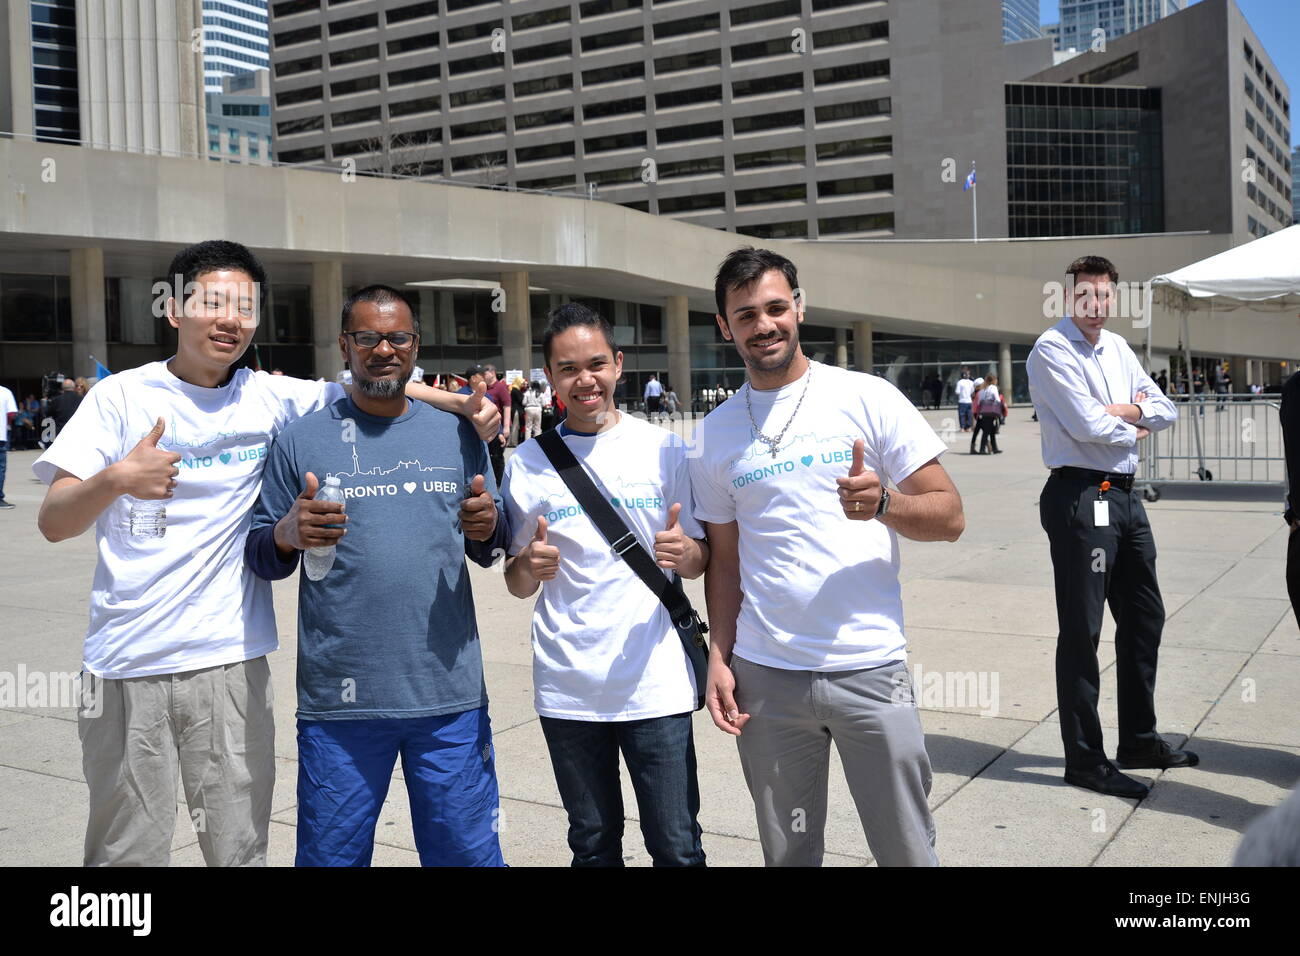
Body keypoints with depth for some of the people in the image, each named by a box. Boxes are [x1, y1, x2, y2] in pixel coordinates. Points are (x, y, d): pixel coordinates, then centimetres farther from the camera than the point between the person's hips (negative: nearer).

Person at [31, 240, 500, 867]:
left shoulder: (272, 398, 4)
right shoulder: (122, 397, -1)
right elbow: (53, 523, -3)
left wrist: (462, 405, -11)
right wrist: (115, 479, -23)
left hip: (232, 658, 1)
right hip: (124, 665, -1)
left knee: (240, 847, 7)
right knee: (126, 852, 9)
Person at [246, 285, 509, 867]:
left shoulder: (456, 434, 9)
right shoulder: (302, 440, 3)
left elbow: (490, 550, 14)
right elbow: (259, 557, 6)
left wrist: (488, 529, -9)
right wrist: (289, 535, -16)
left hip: (451, 695, 2)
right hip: (339, 705, -1)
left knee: (467, 852, 11)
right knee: (331, 853, 10)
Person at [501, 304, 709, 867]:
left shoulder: (664, 450, 0)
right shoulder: (527, 465, 2)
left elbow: (700, 561, 5)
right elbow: (517, 584, 8)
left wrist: (682, 553, -18)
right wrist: (530, 566, -15)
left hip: (656, 684, -1)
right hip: (567, 688, 1)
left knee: (677, 847, 4)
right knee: (593, 845, 15)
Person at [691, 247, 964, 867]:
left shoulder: (868, 398, -1)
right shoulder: (715, 435, 7)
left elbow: (949, 516, -3)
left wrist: (882, 504, -22)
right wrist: (719, 659, 3)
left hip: (870, 670, -2)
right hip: (764, 677, 2)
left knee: (907, 851, 6)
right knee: (788, 852, 13)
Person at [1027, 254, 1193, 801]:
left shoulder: (1117, 347, 15)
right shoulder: (1052, 351, -11)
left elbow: (1166, 411, 12)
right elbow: (1087, 425, -20)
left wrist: (1124, 411, -8)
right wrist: (1133, 428, -1)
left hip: (1125, 495, 9)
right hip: (1081, 497, -9)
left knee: (1144, 618, 17)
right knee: (1081, 631, -2)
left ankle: (1139, 741, 33)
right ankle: (1084, 759, 7)